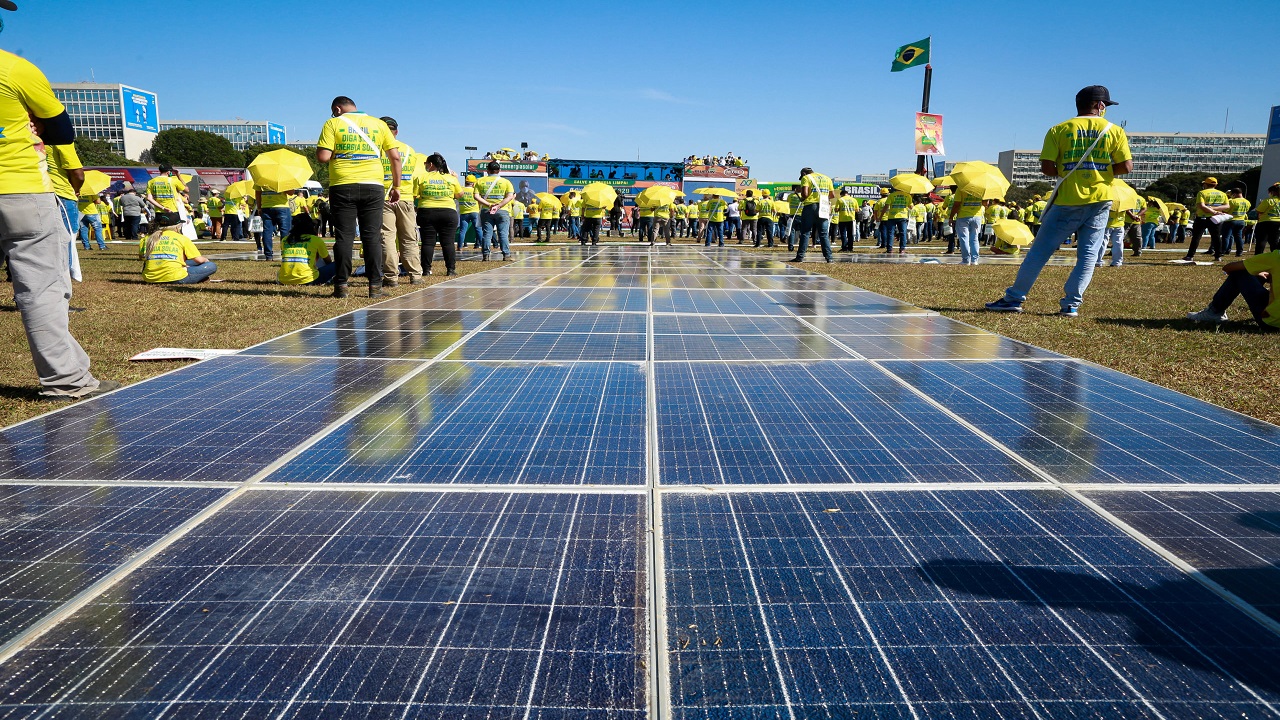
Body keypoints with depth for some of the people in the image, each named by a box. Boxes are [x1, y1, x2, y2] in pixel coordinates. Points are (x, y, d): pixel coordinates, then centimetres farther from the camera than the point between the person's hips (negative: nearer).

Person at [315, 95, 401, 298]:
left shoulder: (333, 123, 2)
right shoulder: (378, 124, 10)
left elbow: (323, 157, -7)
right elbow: (395, 157, 7)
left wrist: (336, 152, 14)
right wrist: (396, 186, 12)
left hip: (342, 187, -1)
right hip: (373, 186, 2)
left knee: (344, 236, 4)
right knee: (372, 236, 4)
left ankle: (341, 285, 5)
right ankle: (375, 286, 2)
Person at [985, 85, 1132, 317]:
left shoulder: (1059, 130, 2)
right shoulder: (1114, 131, 4)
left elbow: (1046, 167, -7)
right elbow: (1126, 167, -1)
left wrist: (1067, 172, 11)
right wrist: (1103, 171, 16)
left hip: (1068, 200, -1)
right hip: (1100, 201, 1)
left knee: (1041, 250, 3)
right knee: (1088, 255, 7)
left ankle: (1014, 298, 5)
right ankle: (1071, 304, 2)